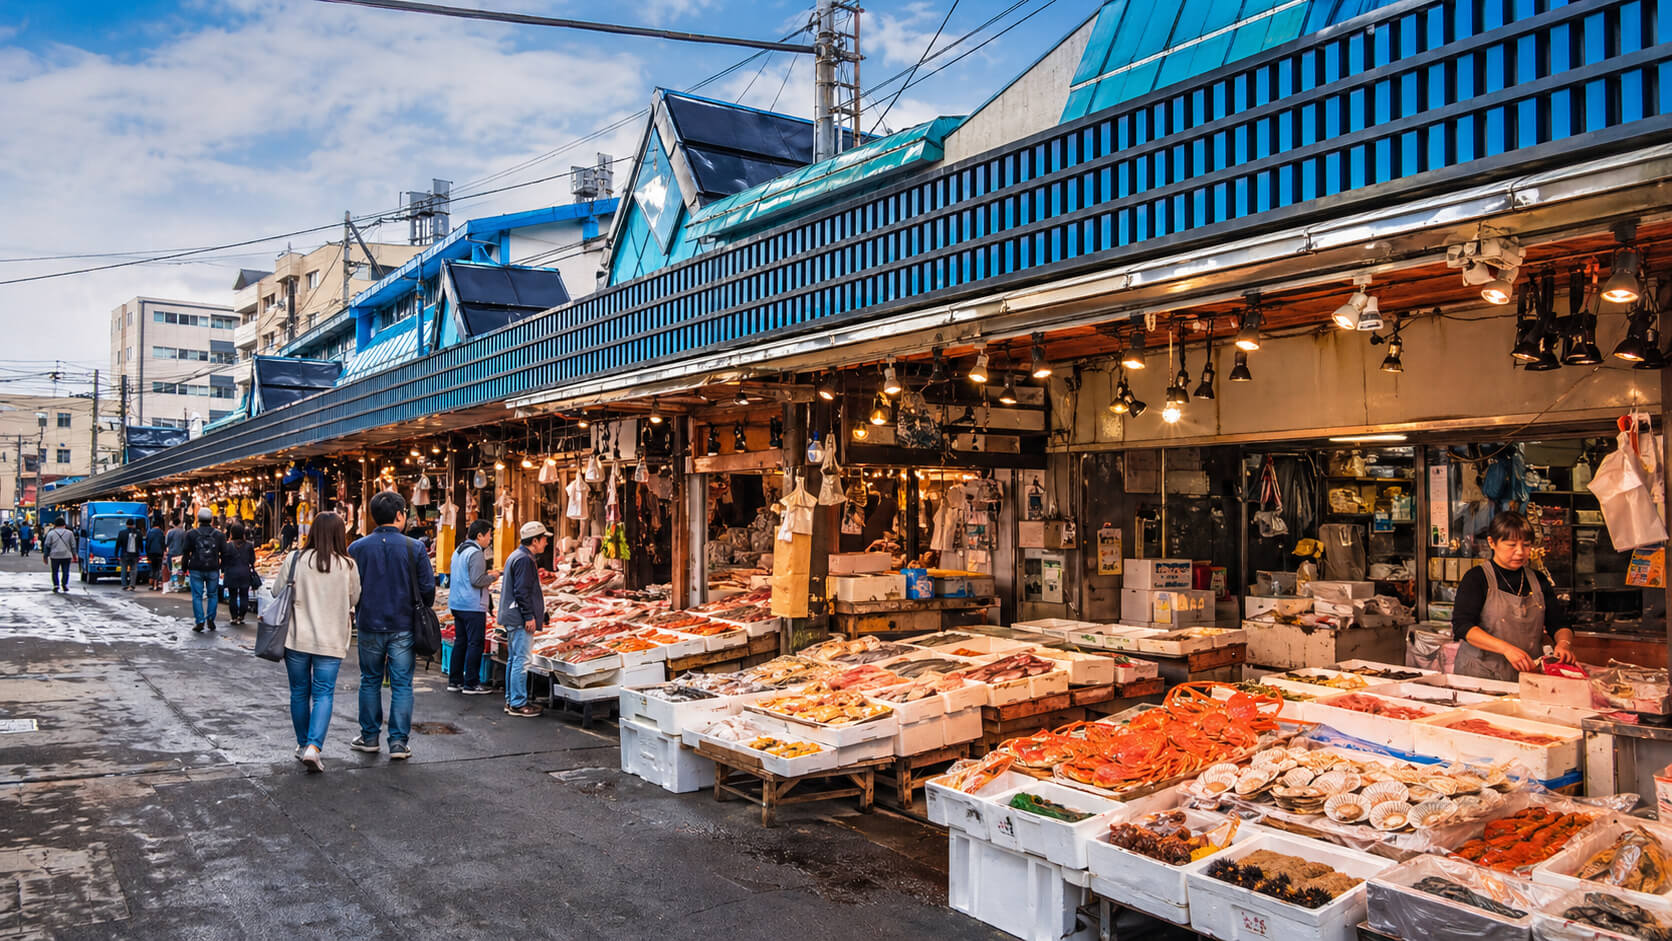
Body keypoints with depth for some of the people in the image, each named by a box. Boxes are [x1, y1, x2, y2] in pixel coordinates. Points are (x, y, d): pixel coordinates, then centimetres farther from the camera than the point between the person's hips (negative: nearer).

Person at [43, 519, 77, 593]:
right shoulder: (69, 533, 5)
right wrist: (74, 555, 15)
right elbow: (73, 545, 8)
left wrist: (45, 556, 10)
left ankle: (56, 585, -2)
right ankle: (64, 584, -7)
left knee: (55, 572, 8)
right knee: (65, 572, 5)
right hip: (66, 556, 0)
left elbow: (47, 546, 4)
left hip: (55, 556, 0)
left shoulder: (51, 533, 2)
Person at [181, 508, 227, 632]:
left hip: (196, 570, -1)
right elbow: (224, 553, 5)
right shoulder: (219, 535, 2)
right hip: (213, 570, 1)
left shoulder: (191, 534, -3)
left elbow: (185, 553, 0)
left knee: (197, 596, 3)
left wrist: (184, 568, 9)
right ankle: (210, 620, 7)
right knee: (212, 595, 12)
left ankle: (200, 622, -1)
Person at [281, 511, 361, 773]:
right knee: (324, 694, 2)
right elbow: (354, 600, 6)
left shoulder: (295, 560, -6)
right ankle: (313, 747, -13)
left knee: (299, 692, 15)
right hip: (331, 641, -1)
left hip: (297, 638, 1)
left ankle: (303, 745, 28)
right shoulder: (348, 566, -6)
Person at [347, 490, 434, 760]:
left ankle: (369, 737, 23)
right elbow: (428, 587, -4)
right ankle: (398, 742, 4)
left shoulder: (357, 547, -2)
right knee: (402, 684, 4)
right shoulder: (414, 547, -7)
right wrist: (422, 611, 15)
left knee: (370, 681, 16)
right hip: (403, 626, -2)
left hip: (369, 625, 2)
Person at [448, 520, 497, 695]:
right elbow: (477, 580, -22)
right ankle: (471, 684, 0)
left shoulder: (459, 550, 15)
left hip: (457, 604, 9)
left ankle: (454, 681, 19)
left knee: (460, 642, 14)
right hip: (473, 606, -9)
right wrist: (492, 576, -5)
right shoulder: (476, 553, -15)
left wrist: (485, 573, 14)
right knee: (475, 644, -3)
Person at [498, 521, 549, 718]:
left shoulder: (516, 557, 18)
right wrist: (529, 617, -18)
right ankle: (518, 704, -3)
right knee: (521, 661, -7)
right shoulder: (524, 559, -16)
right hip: (520, 620, -11)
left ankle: (511, 700, 22)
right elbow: (522, 592, -21)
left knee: (514, 659, 15)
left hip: (513, 619, 11)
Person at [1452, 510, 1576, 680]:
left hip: (1529, 675, 5)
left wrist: (1564, 642, -8)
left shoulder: (1538, 580, 16)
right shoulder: (1476, 578, -2)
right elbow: (1462, 626, -13)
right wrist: (1506, 648, -25)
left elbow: (1558, 623, 15)